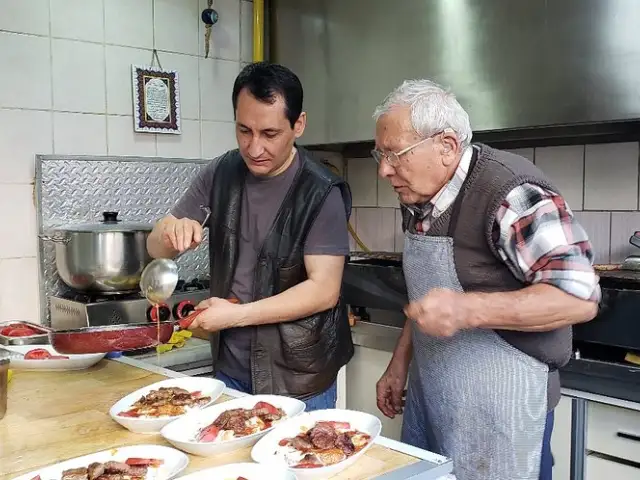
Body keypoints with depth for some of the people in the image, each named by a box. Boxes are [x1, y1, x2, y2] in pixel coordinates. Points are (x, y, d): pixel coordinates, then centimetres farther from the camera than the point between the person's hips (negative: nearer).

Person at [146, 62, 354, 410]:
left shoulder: (321, 193, -16)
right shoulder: (220, 175, -1)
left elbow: (324, 290, -19)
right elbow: (156, 248, 4)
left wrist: (237, 314, -22)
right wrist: (173, 234, -19)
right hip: (230, 371, 5)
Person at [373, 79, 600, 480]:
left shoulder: (510, 192, -21)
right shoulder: (418, 198, 5)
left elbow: (580, 297, -24)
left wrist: (469, 309, -33)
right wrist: (399, 365, 16)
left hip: (499, 408, -8)